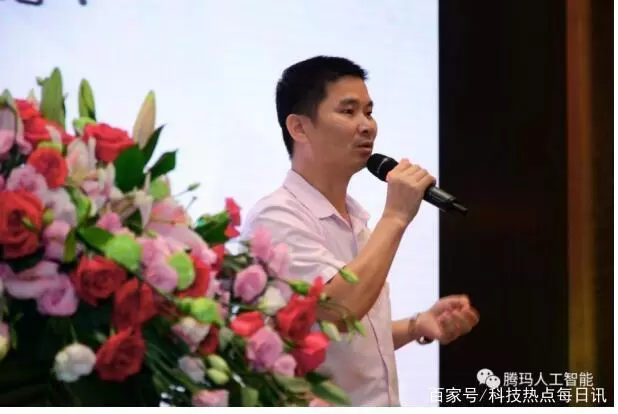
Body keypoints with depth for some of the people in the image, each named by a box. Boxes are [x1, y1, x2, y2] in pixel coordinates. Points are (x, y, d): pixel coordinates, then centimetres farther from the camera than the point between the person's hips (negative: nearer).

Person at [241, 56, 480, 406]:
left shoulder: (355, 219, 11)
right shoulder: (276, 217, -14)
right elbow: (338, 309, -28)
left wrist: (418, 326, 3)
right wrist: (395, 217, -20)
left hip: (380, 404, 8)